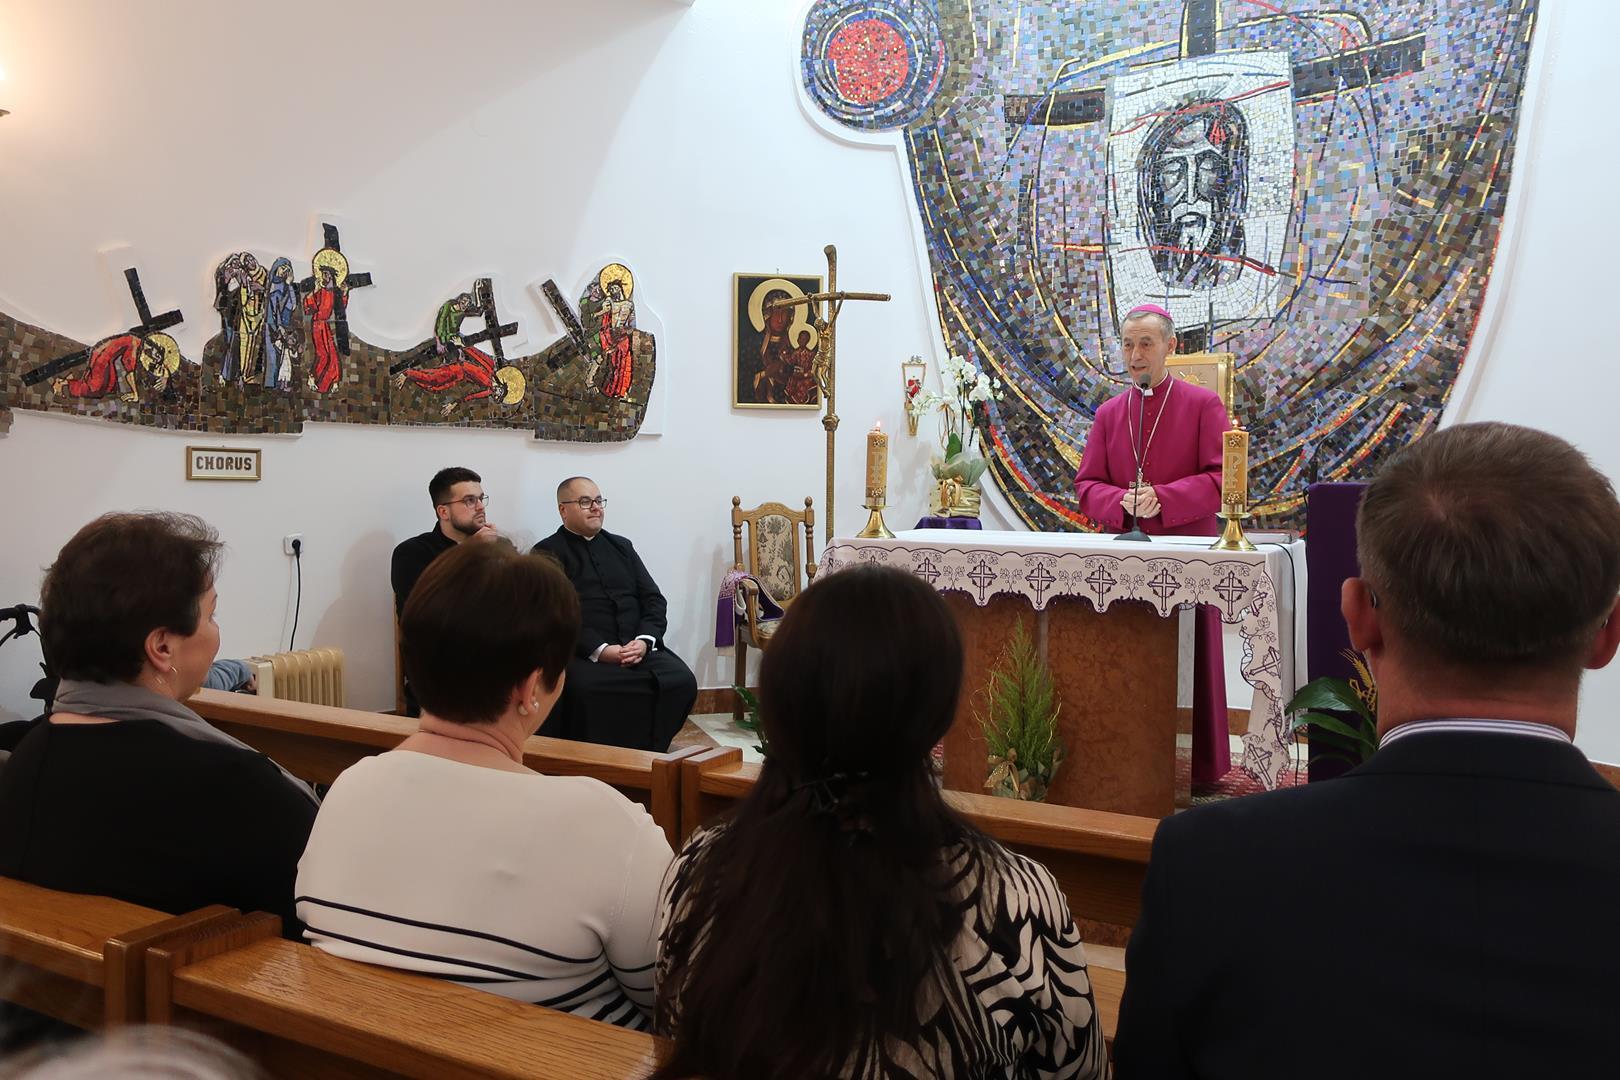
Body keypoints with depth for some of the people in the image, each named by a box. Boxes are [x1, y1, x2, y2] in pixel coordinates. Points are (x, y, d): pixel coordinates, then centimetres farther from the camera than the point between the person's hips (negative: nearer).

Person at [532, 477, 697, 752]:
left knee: (682, 681, -23)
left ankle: (647, 753, -7)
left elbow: (653, 599, 16)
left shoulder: (621, 546, 23)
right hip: (582, 654, -4)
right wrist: (600, 650, -17)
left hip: (638, 647, 5)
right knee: (586, 688, -37)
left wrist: (644, 641, -5)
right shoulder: (547, 553, 7)